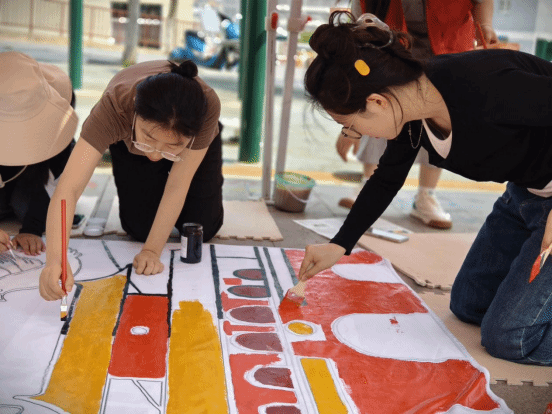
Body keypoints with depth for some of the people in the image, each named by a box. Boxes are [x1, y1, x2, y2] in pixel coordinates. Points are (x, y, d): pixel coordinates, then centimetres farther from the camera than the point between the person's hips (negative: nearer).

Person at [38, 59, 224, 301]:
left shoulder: (208, 106, -45)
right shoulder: (114, 106, -47)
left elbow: (177, 186, -35)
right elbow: (68, 189, -53)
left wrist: (152, 250, -36)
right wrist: (54, 259, -67)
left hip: (196, 138, 1)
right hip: (126, 141, 0)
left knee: (203, 229, -3)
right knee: (139, 229, -9)